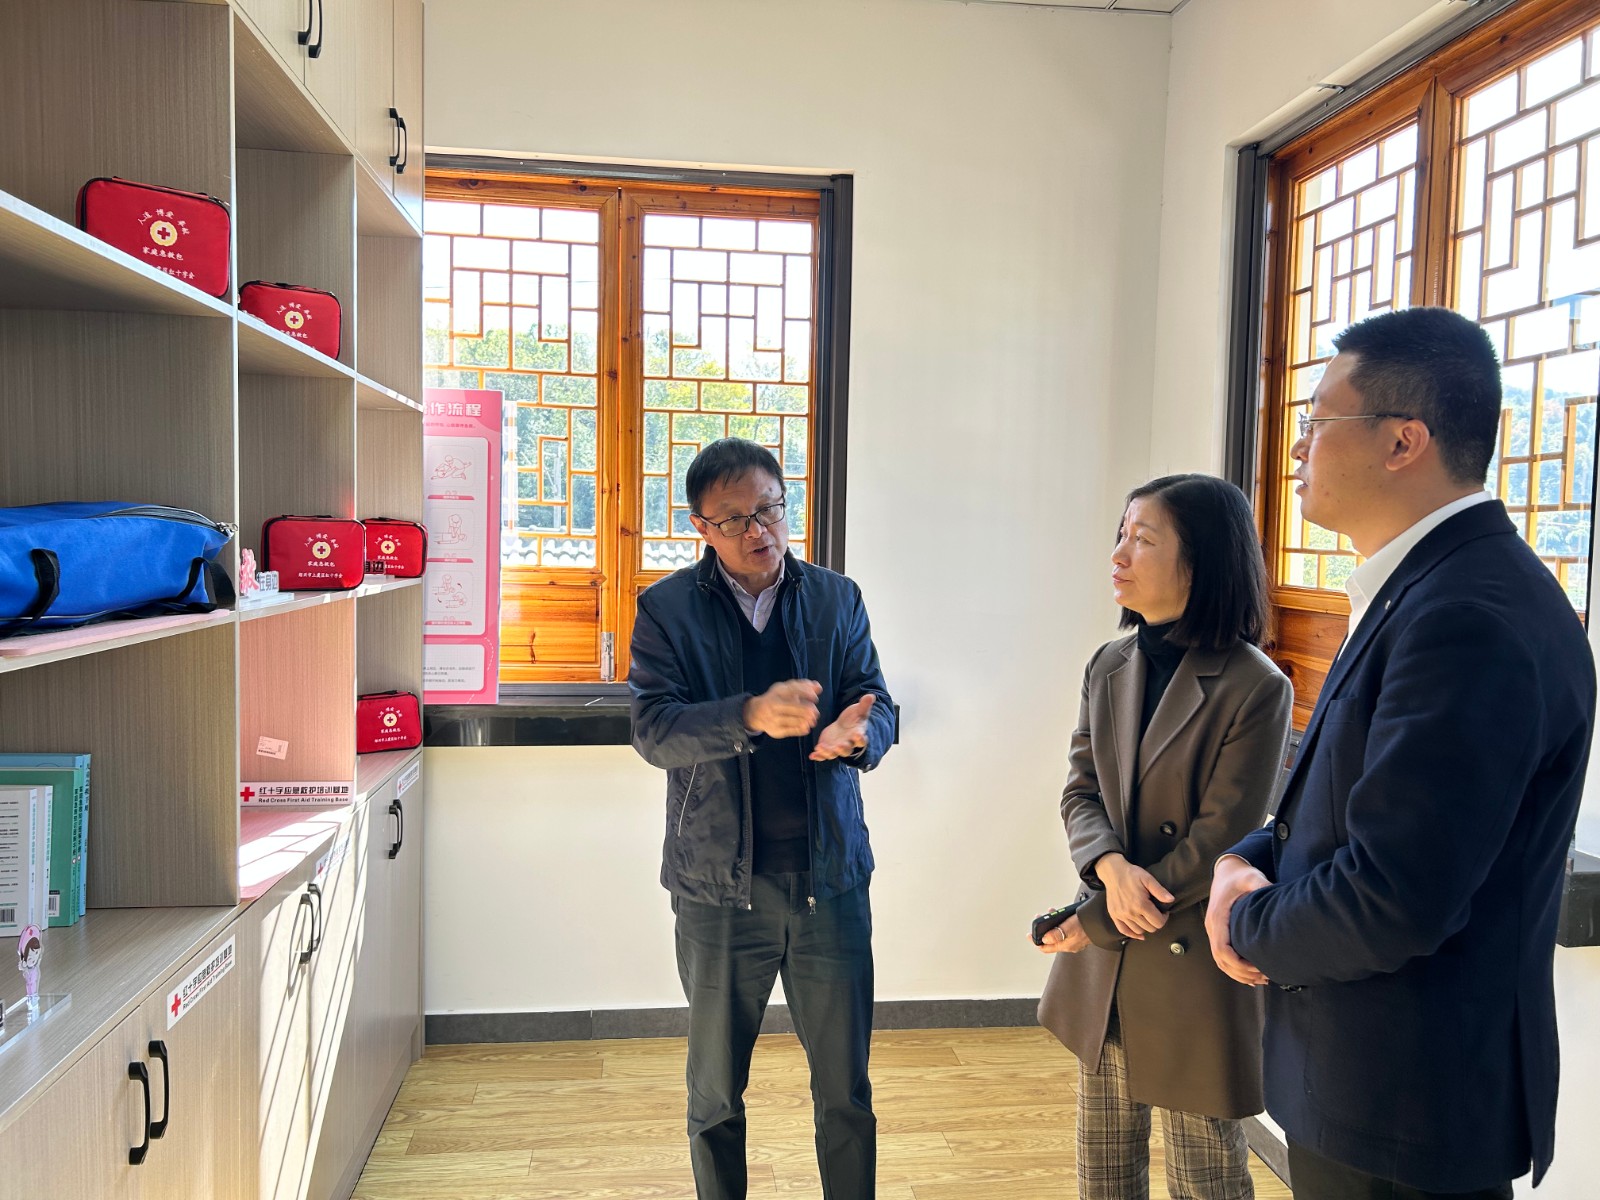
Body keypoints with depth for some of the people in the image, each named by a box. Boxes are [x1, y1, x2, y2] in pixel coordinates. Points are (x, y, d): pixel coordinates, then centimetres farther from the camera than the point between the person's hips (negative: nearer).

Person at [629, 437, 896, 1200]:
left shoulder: (837, 599, 5)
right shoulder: (667, 609, -3)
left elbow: (878, 703, -1)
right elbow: (654, 729, -14)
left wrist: (859, 732, -25)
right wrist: (751, 716, -32)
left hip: (830, 878, 2)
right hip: (718, 885, -1)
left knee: (846, 1091, 12)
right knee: (715, 1094, 16)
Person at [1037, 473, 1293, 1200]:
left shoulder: (1256, 689, -17)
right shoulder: (1109, 667, 3)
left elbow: (1218, 845, -17)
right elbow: (1080, 791, 4)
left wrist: (1092, 922, -13)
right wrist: (1111, 866, -18)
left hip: (1193, 966, -6)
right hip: (1103, 963, 6)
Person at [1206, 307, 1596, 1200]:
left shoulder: (1473, 619, -27)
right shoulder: (1425, 591, 7)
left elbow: (1389, 906, -30)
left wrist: (1248, 923, -11)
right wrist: (1246, 860, -3)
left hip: (1408, 1106, -9)